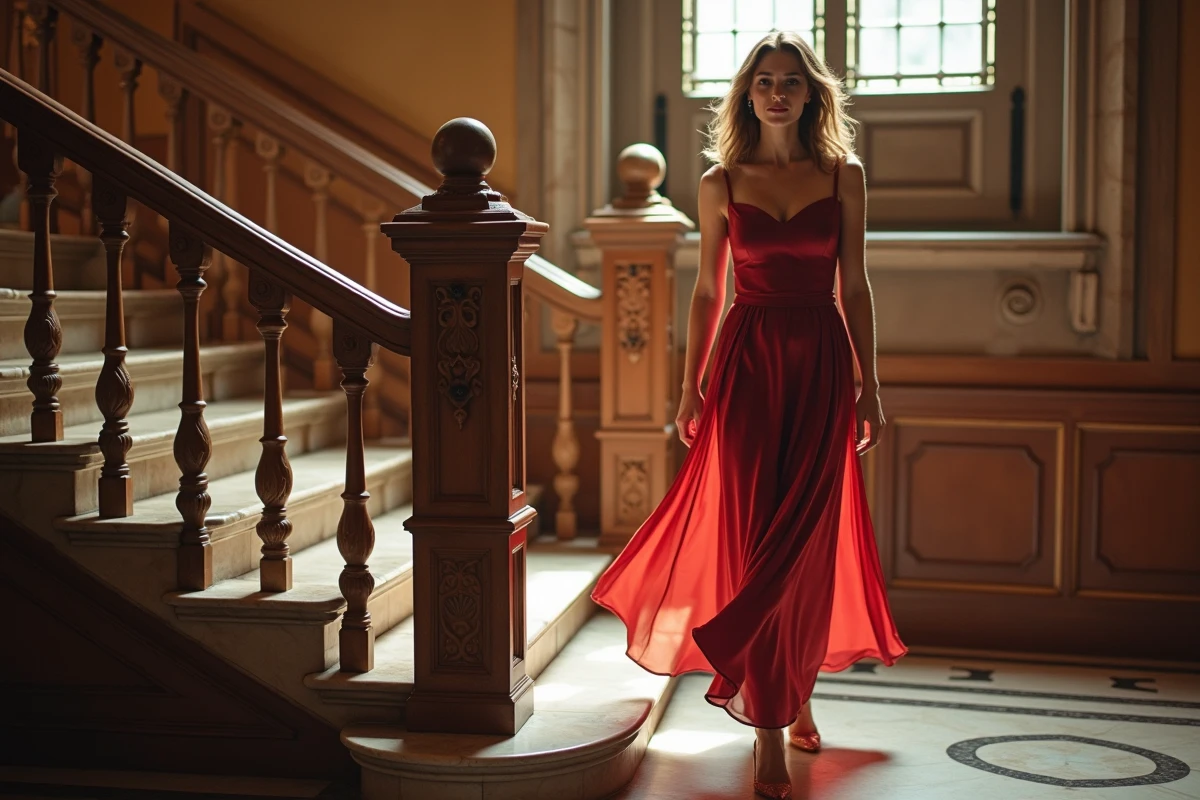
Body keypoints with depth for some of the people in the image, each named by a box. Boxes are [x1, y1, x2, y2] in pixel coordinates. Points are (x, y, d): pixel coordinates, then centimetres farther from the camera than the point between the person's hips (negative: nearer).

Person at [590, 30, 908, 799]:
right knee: (753, 537, -2)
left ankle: (795, 692, 30)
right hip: (747, 363, -1)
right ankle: (770, 732, 6)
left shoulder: (843, 175, 4)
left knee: (810, 543, 6)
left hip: (821, 366, 1)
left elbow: (855, 286, 5)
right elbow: (707, 290, 6)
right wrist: (692, 384, 2)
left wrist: (869, 385, 2)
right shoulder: (722, 183, 4)